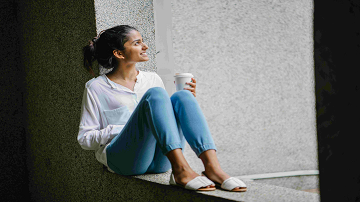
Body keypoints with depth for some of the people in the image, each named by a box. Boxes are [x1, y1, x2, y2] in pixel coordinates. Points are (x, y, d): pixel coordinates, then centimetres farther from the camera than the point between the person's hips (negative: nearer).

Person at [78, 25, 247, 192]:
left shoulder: (152, 79, 21)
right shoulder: (96, 87, 9)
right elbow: (84, 139, 6)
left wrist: (188, 100, 6)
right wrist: (121, 129, -8)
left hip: (160, 160, 4)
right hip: (124, 158, -4)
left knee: (182, 96, -20)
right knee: (155, 94, -26)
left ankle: (212, 168, -40)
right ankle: (181, 171, -45)